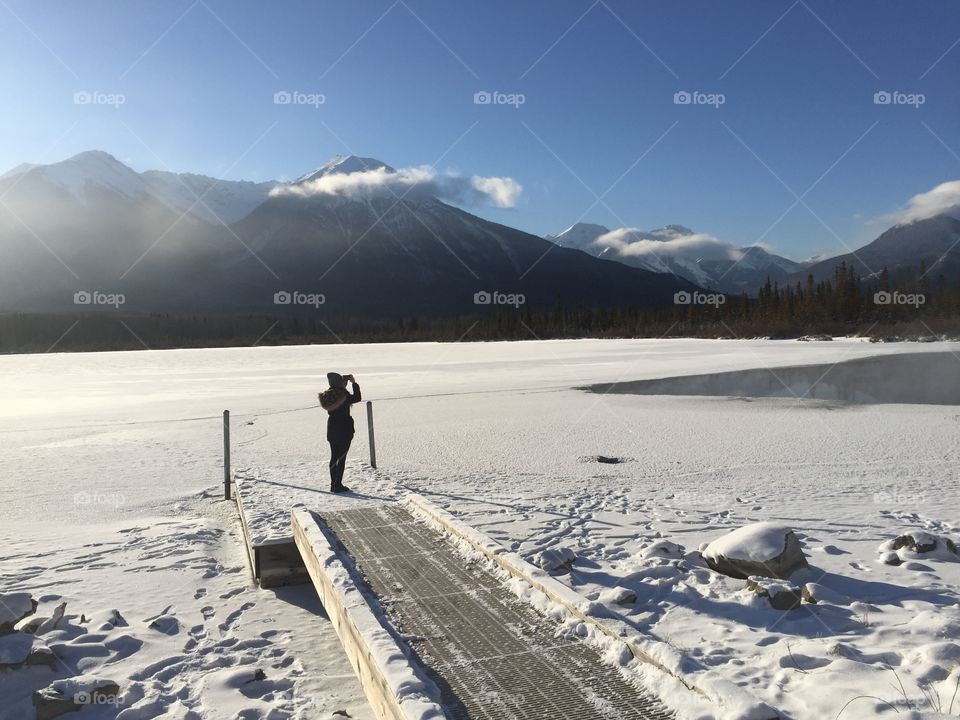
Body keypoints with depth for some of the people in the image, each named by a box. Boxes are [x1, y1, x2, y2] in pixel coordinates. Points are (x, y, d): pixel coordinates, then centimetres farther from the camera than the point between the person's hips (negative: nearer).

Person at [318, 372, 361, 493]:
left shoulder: (327, 395, 0)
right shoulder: (343, 395, -19)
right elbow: (357, 398, -4)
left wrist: (345, 380, 12)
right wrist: (354, 383, 2)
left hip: (332, 430, 7)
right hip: (344, 431, -7)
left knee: (334, 457, 15)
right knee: (342, 458, 0)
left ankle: (333, 484, 21)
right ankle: (338, 485, 2)